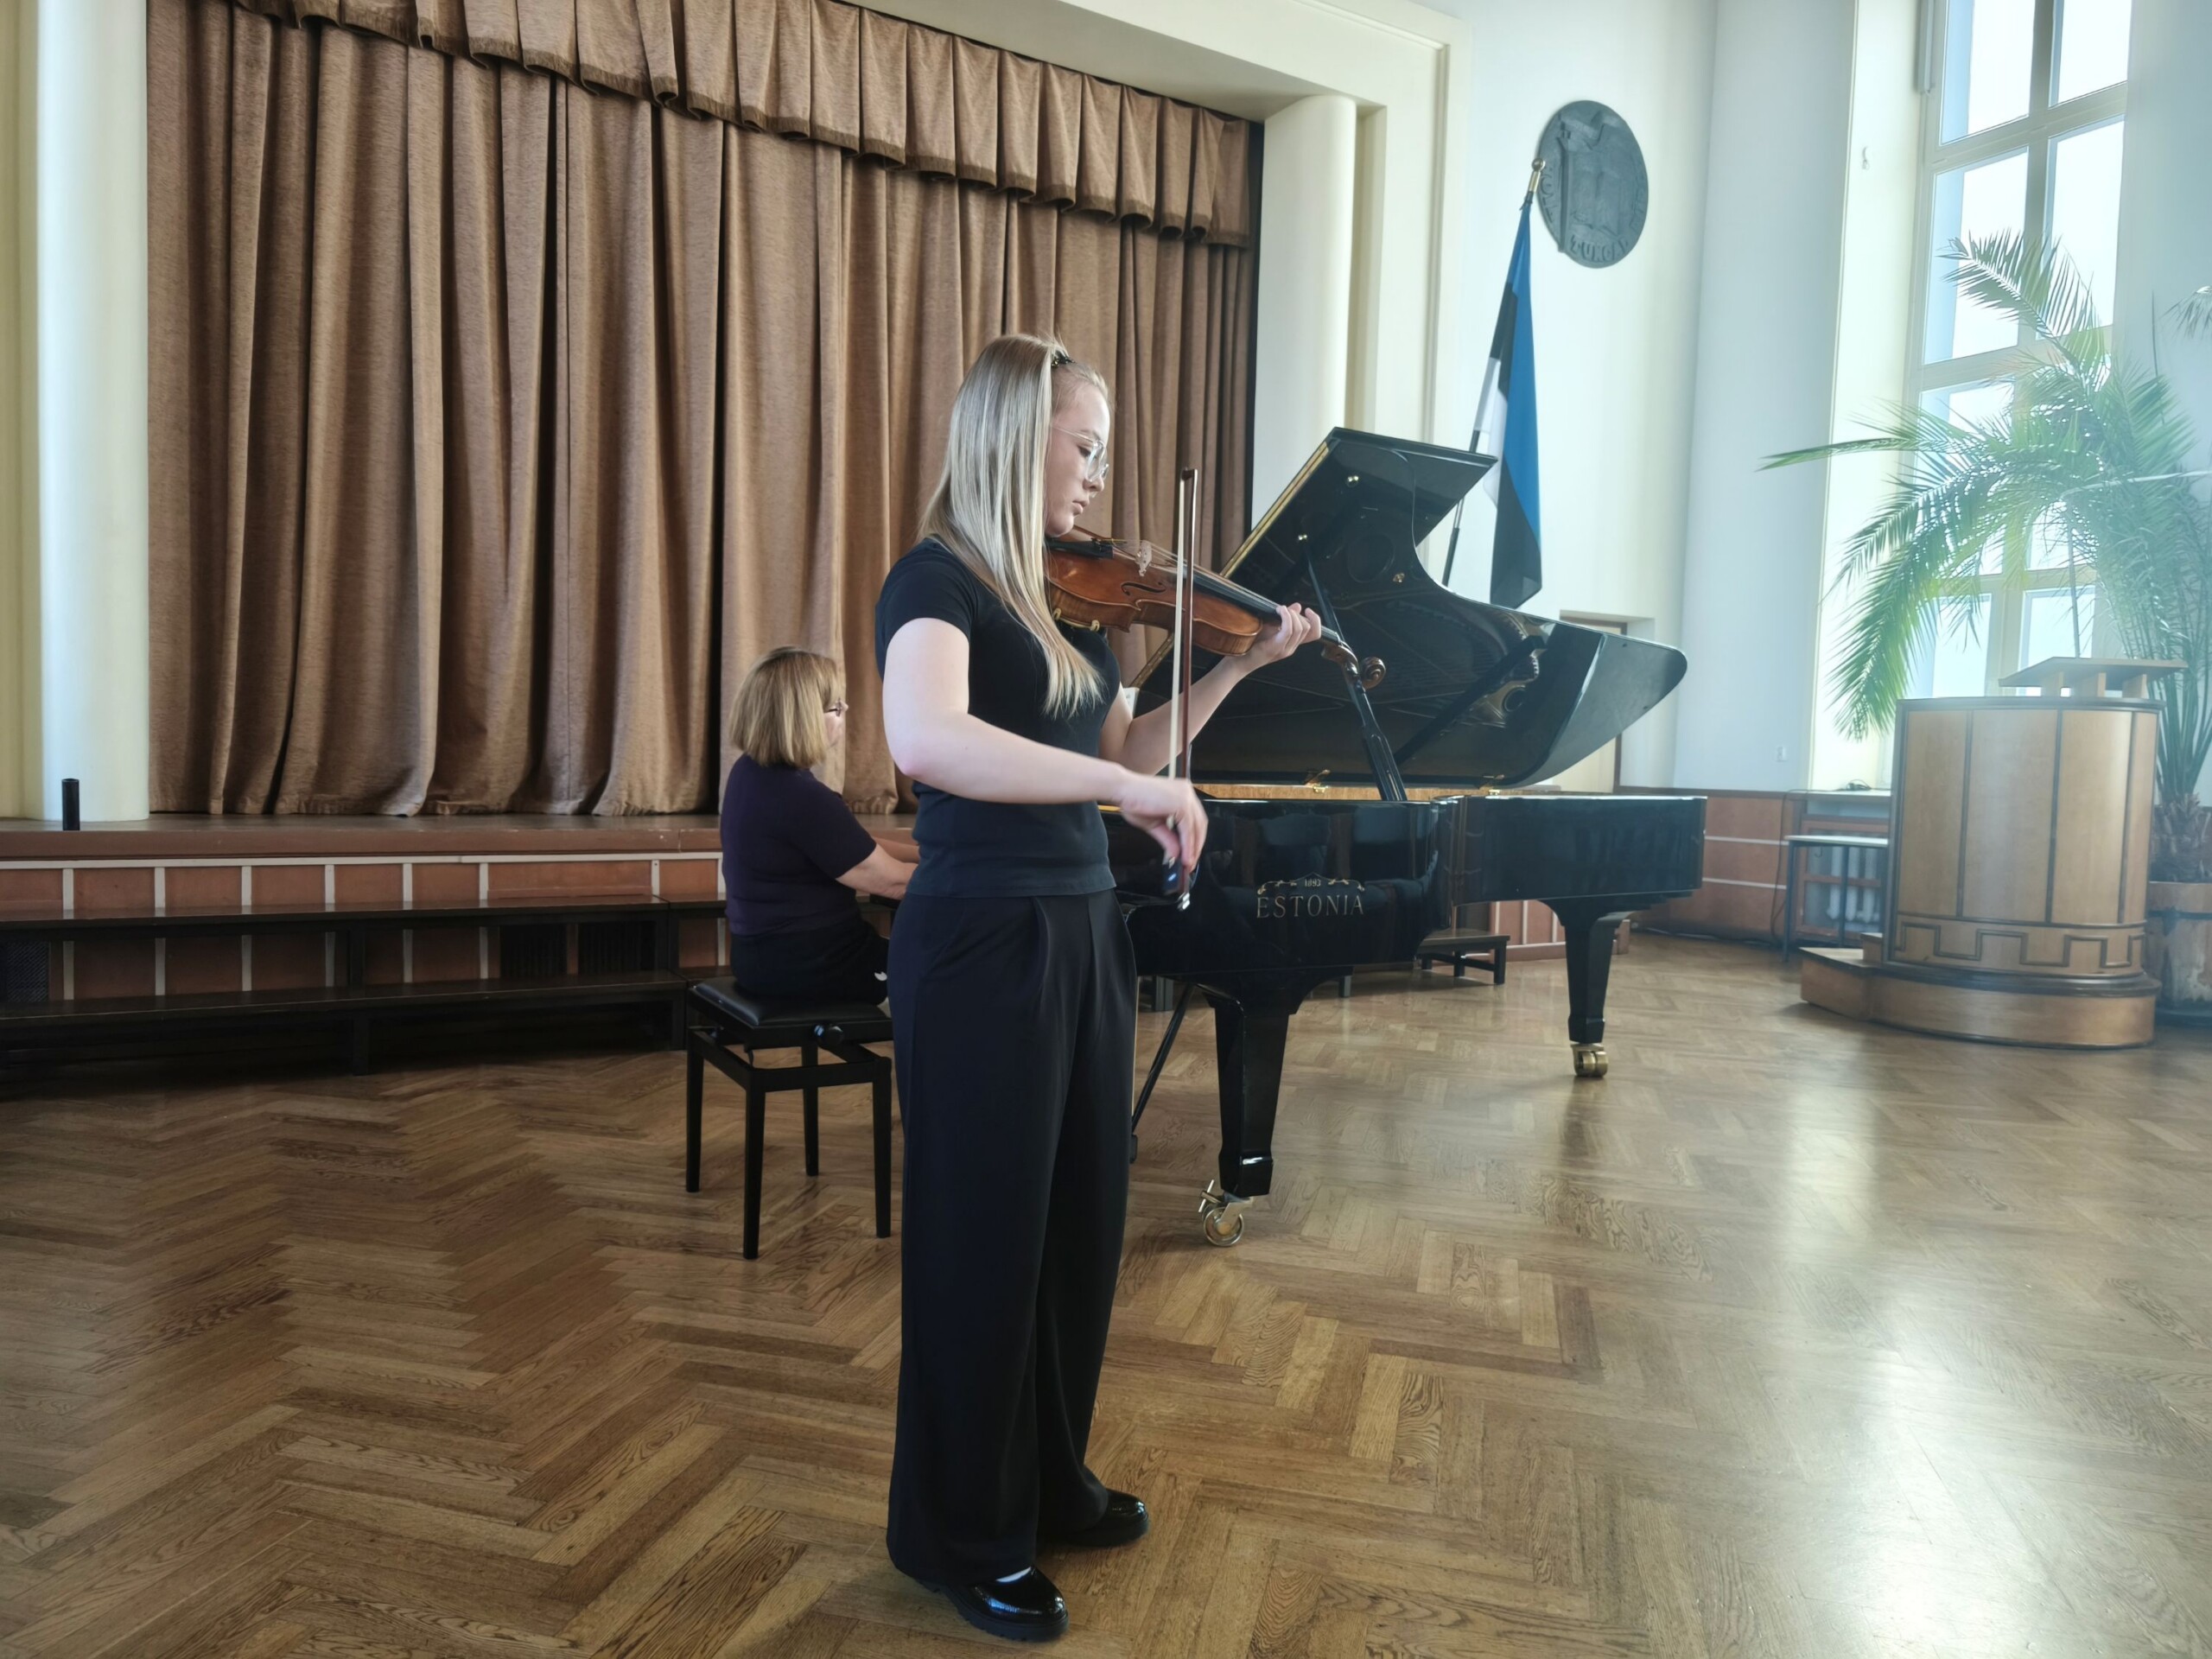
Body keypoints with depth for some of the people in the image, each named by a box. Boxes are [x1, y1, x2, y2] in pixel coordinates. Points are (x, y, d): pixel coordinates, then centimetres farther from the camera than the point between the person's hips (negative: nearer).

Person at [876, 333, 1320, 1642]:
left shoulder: (1061, 599, 13)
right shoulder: (938, 581, -12)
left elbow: (1121, 752, 18)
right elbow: (924, 739, -33)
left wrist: (1243, 664, 13)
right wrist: (1127, 787, -32)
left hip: (1084, 938, 8)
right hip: (985, 945, -8)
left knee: (1081, 1225, 17)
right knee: (984, 1237, 5)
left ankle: (1049, 1480, 38)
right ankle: (965, 1534, 26)